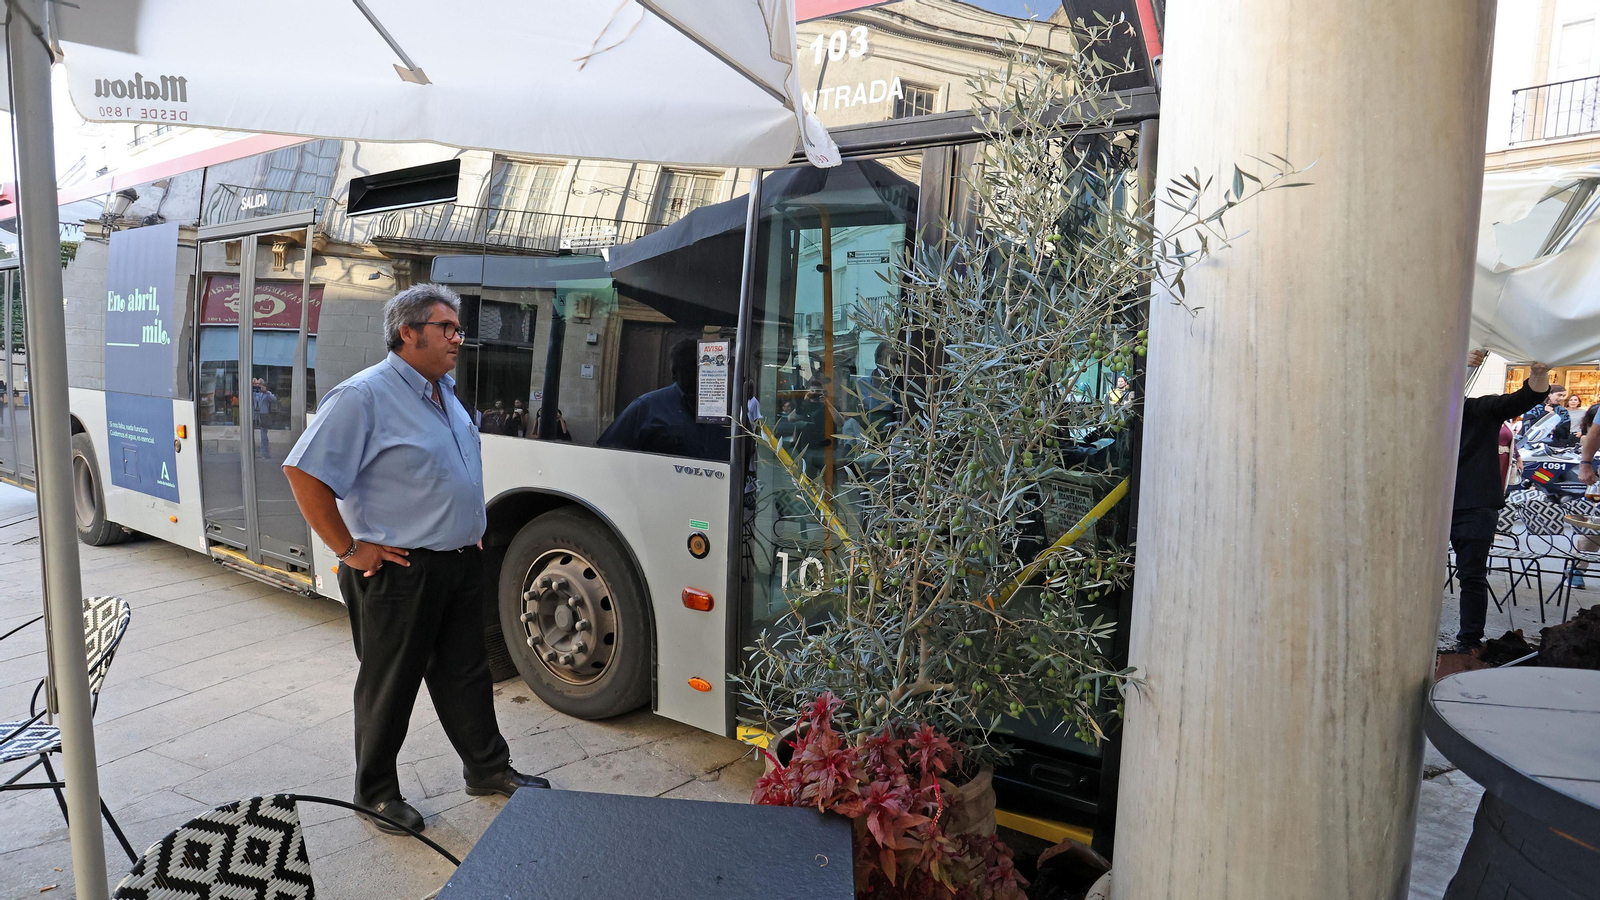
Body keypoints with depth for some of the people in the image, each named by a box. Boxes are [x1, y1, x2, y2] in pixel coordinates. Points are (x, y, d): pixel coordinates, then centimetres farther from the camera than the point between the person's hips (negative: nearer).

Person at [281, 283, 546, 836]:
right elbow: (303, 473, -19)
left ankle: (488, 769, 33)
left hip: (462, 564, 8)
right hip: (400, 573, -8)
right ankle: (375, 792, 27)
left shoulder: (444, 391, 12)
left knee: (466, 674, 19)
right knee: (389, 685, 9)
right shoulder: (365, 395, -16)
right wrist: (349, 550, -17)